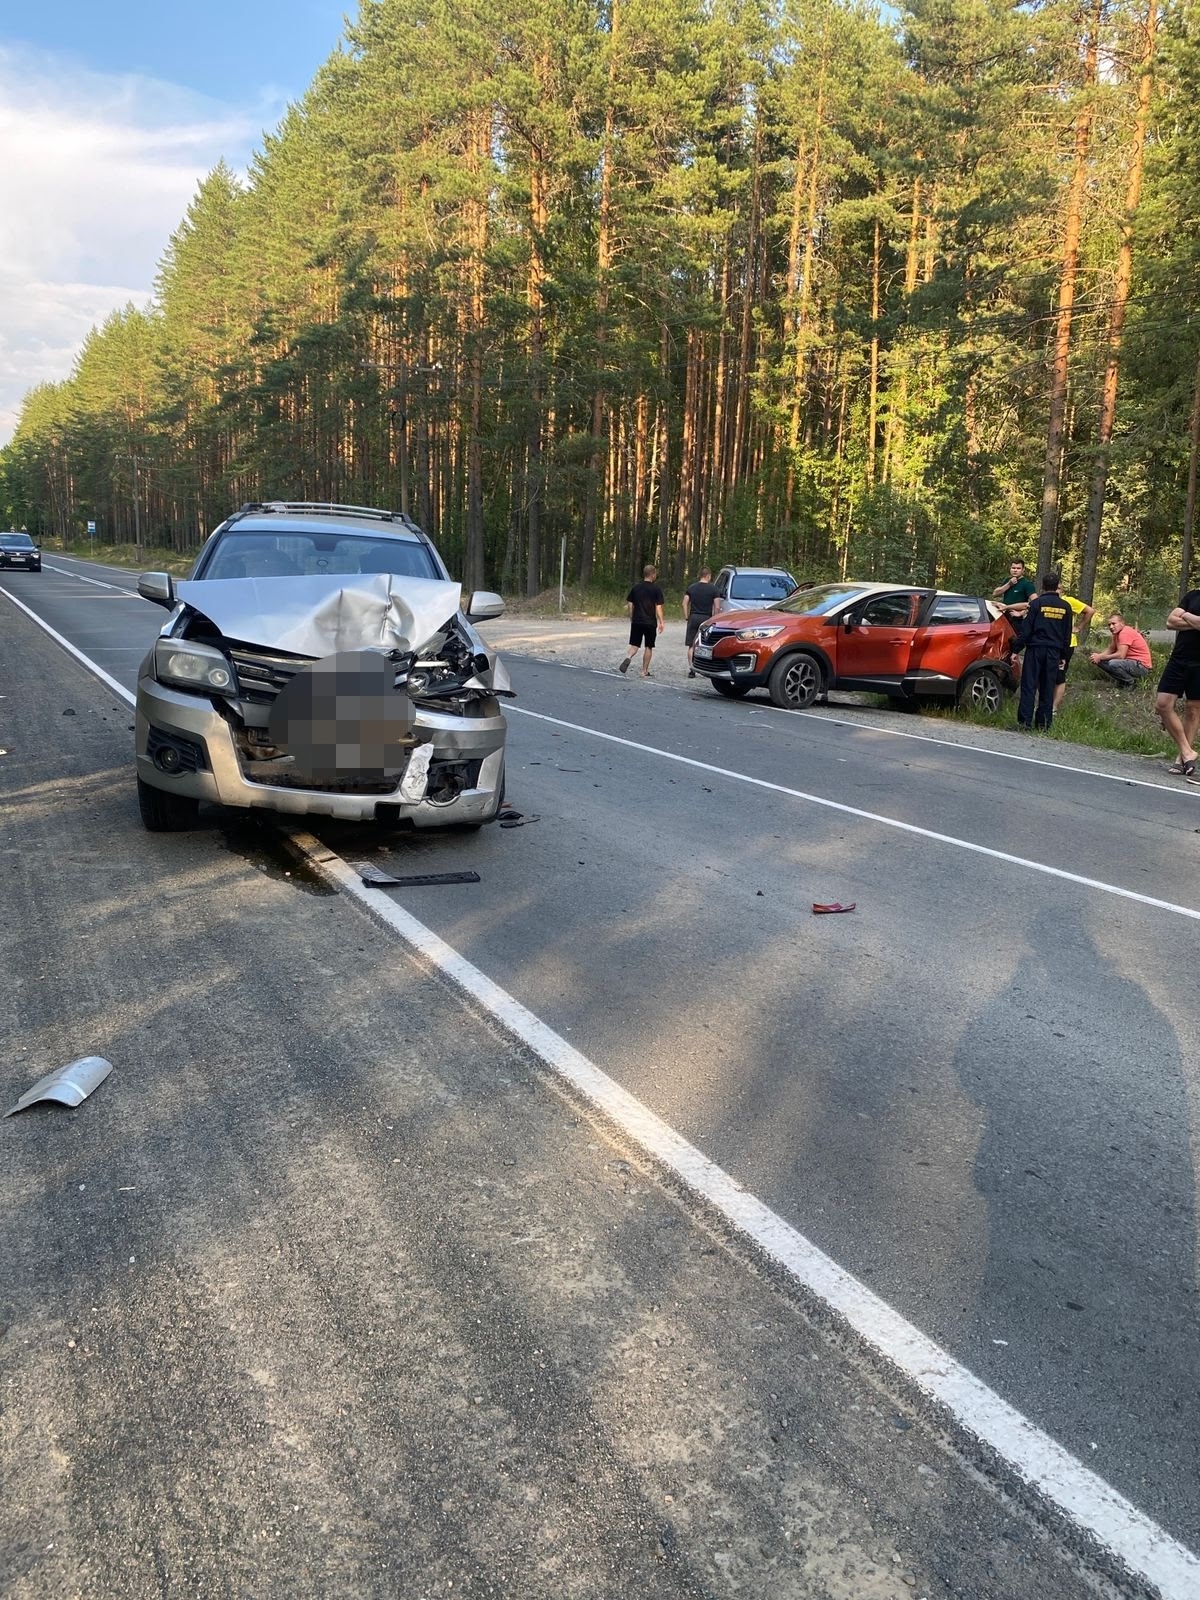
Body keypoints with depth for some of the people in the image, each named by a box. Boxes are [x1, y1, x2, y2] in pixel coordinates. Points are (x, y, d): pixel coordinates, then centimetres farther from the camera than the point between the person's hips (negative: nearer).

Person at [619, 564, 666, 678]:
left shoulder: (635, 587, 5)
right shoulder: (656, 589, -5)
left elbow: (629, 605, 6)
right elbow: (658, 607, -9)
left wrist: (631, 619, 15)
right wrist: (661, 622, -4)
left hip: (636, 621, 3)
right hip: (650, 622, -2)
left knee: (634, 645, 7)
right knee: (648, 647, 9)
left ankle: (628, 657, -24)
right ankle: (644, 671, 11)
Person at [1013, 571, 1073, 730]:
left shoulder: (1036, 603, -6)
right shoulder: (1065, 607, 8)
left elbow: (1025, 629, -7)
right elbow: (1067, 635, 14)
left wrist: (1016, 649, -2)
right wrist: (1063, 656, 21)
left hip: (1035, 649, -4)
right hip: (1054, 652, 4)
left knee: (1029, 686, -3)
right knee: (1047, 687, 8)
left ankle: (1025, 720, -8)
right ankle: (1043, 722, 9)